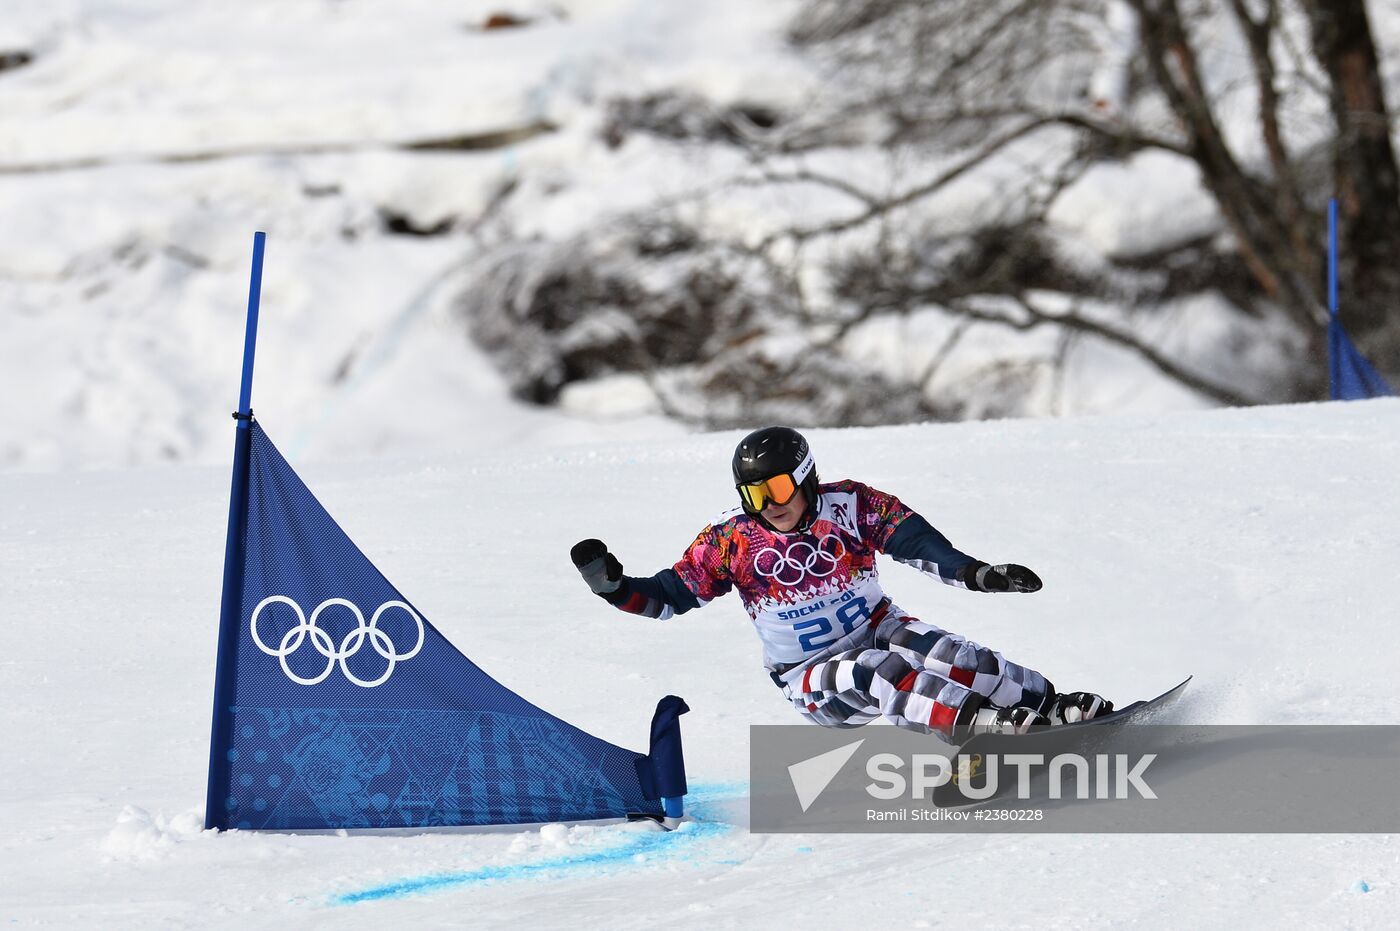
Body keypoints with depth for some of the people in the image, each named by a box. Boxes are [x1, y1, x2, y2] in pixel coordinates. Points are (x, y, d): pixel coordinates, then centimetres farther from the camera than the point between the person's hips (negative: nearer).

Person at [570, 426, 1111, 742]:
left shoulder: (850, 505, -11)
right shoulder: (731, 542, -11)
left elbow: (919, 544, -19)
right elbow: (667, 595, -6)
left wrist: (976, 574, -36)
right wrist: (609, 584, -23)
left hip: (878, 631, 2)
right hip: (811, 680, -2)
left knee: (949, 656, -24)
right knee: (874, 676, -33)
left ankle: (1050, 706, -16)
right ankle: (979, 722, -43)